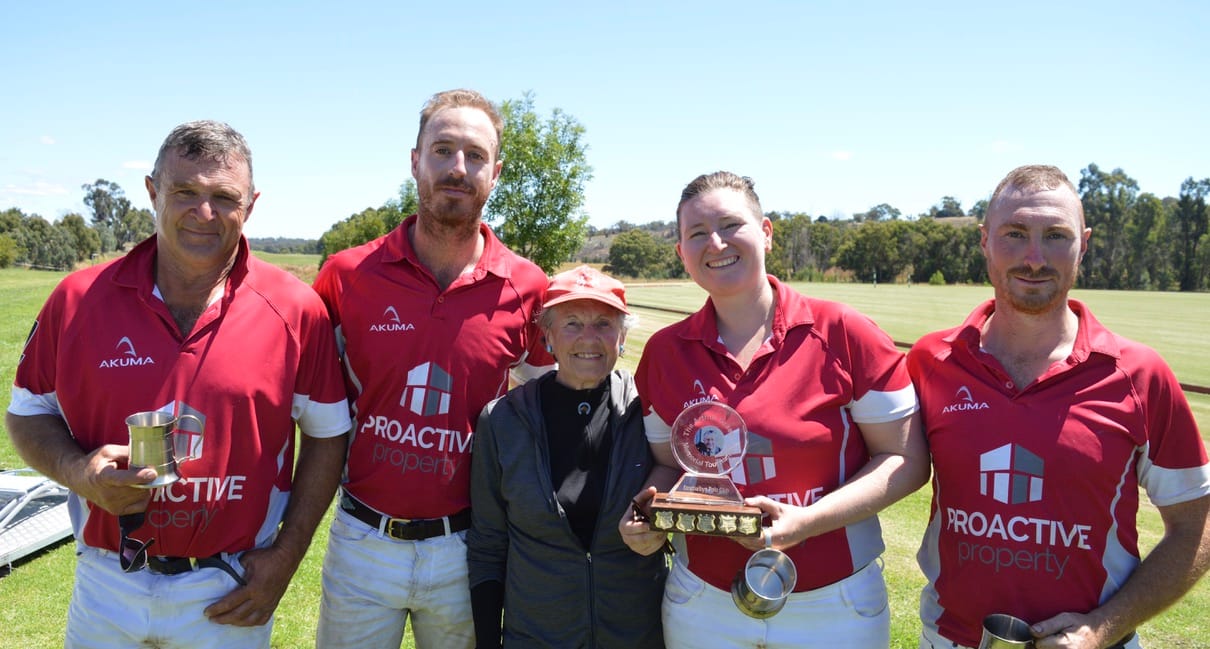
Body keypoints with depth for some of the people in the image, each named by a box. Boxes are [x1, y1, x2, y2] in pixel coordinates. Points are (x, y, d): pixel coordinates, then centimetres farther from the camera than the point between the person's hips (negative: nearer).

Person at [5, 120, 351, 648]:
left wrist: (286, 555, -6)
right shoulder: (79, 299, -4)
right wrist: (77, 472, -13)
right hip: (106, 587, 2)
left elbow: (327, 434, -1)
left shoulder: (296, 309, -9)